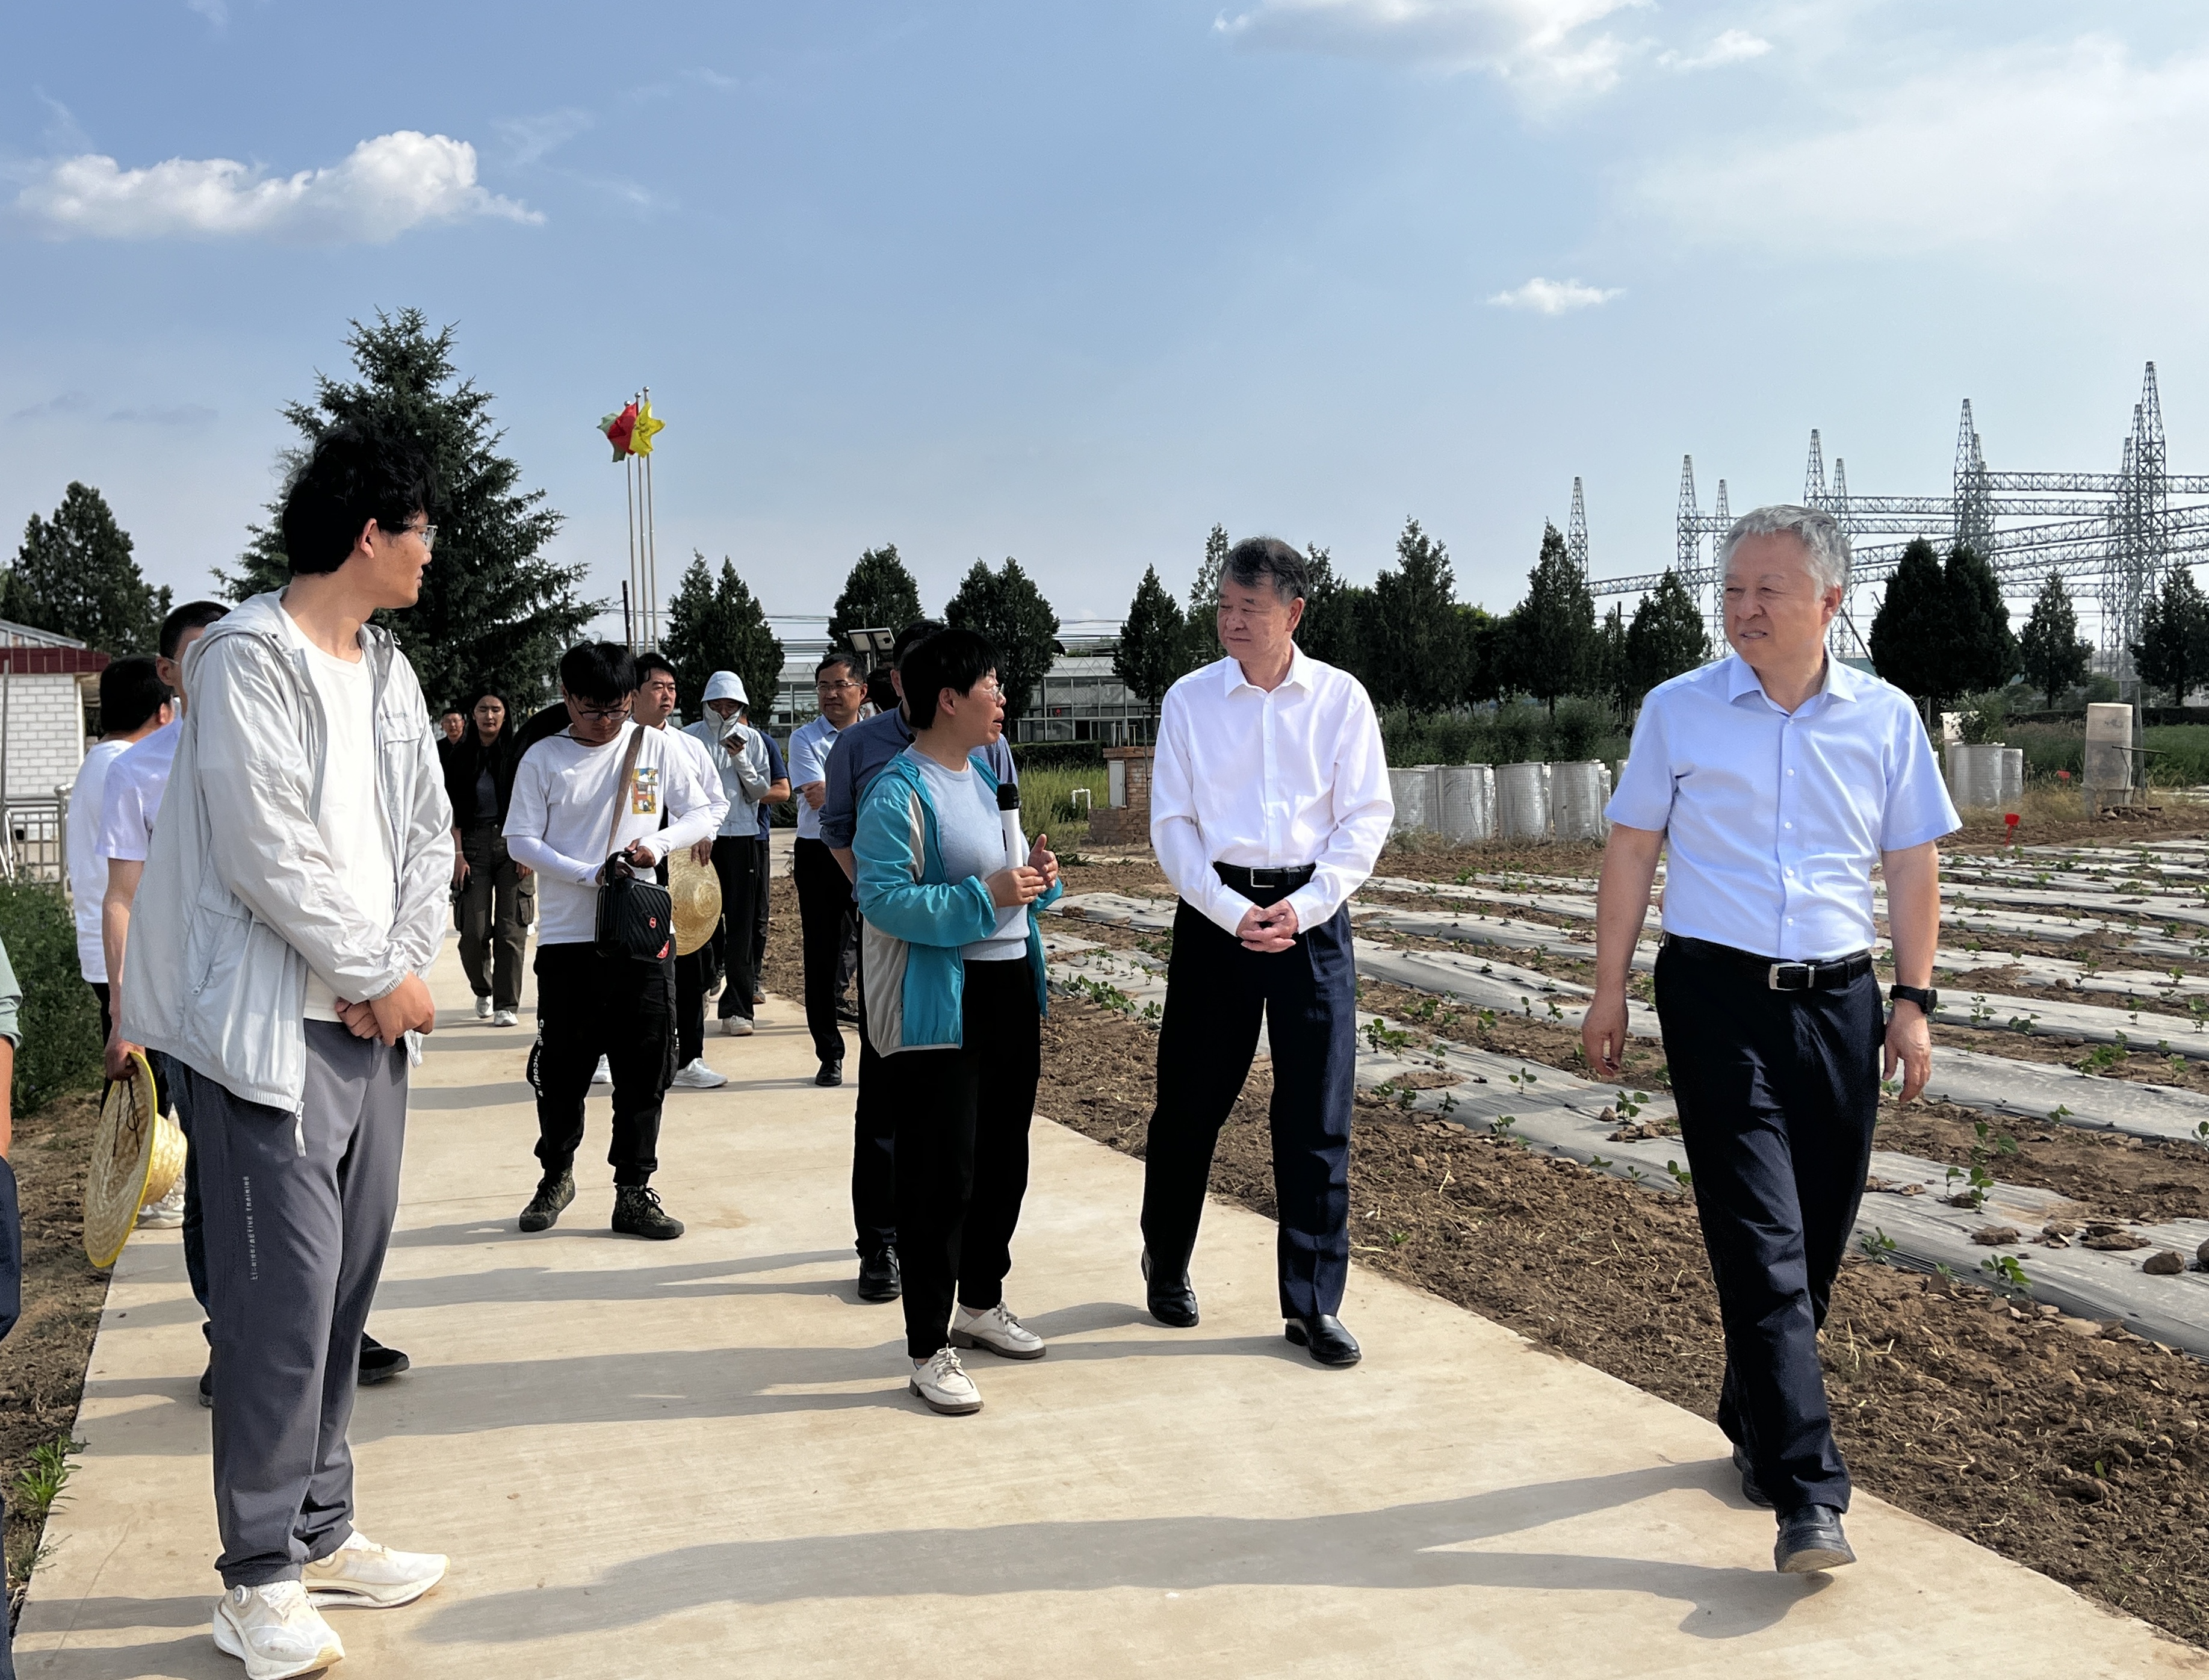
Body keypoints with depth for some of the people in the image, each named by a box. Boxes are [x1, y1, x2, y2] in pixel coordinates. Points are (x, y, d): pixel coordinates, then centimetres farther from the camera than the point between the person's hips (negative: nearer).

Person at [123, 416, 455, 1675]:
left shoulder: (388, 669, 13)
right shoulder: (250, 660, -12)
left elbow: (428, 831, 11)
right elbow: (268, 856, -18)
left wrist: (405, 965, -5)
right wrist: (384, 976, -11)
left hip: (374, 1021, 8)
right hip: (273, 1029, -8)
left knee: (346, 1289, 13)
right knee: (283, 1302, -4)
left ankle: (323, 1535, 26)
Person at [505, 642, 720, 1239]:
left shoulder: (656, 748, 4)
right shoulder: (543, 759, 1)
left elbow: (701, 815, 7)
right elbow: (521, 840, -2)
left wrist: (659, 843, -13)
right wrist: (589, 875, -15)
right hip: (567, 938, 0)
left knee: (645, 1071, 3)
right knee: (562, 1069, 7)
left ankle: (634, 1192, 14)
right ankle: (557, 1175, 29)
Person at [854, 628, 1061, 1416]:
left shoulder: (990, 772, 13)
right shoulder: (900, 792, -16)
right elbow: (884, 900, -24)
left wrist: (1038, 876, 1)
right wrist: (986, 897, -25)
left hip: (1010, 988, 9)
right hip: (938, 1007, -9)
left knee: (1004, 1161, 18)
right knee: (940, 1175, -4)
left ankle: (980, 1304, 37)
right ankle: (929, 1352, 7)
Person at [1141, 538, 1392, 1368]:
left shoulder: (1340, 698, 3)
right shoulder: (1189, 700, 3)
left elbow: (1367, 817, 0)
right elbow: (1170, 823, 1)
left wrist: (1303, 908, -11)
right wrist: (1232, 913, -11)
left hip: (1312, 914, 0)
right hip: (1215, 910, 0)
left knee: (1317, 1117, 2)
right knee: (1190, 1102, 7)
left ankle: (1312, 1305, 12)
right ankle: (1166, 1261, 31)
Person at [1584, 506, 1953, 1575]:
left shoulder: (1885, 718, 5)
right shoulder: (1678, 712, 1)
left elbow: (1913, 866, 10)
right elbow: (1631, 851, 5)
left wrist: (1913, 1000, 6)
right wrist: (1609, 993, 3)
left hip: (1838, 1001, 3)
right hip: (1716, 995, -3)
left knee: (1818, 1238, 10)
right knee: (1761, 1243, -9)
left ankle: (1756, 1425, 31)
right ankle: (1806, 1495, -9)